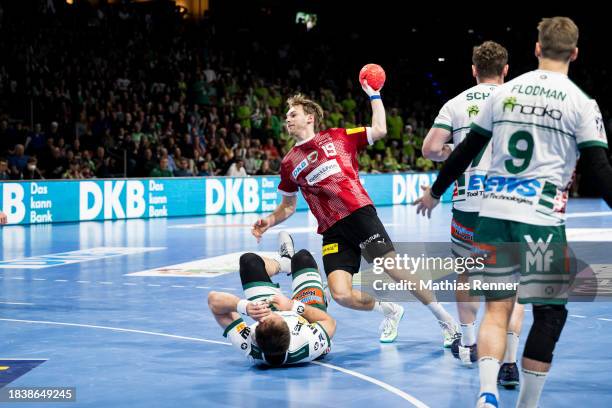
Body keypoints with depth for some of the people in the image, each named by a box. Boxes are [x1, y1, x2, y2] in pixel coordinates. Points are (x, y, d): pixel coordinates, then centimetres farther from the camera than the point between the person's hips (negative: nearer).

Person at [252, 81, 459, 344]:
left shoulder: (338, 137, 10)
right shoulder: (289, 163, 16)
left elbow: (379, 130, 6)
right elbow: (288, 206, 24)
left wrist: (373, 95, 10)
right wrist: (269, 221, 7)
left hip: (359, 213, -3)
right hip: (332, 232, 3)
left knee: (395, 269, -14)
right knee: (341, 295, -14)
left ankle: (446, 321, 3)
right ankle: (389, 311, 15)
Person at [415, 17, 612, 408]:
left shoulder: (505, 92, 9)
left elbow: (467, 149, 15)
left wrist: (435, 192, 26)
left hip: (494, 211, 4)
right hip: (541, 217, -4)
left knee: (497, 307, 7)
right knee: (550, 312, 9)